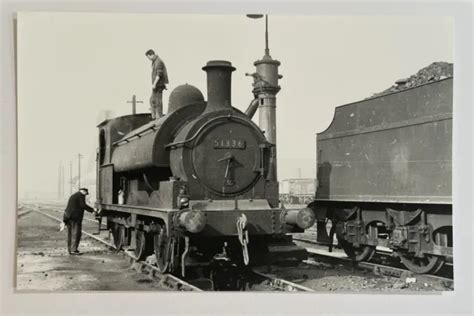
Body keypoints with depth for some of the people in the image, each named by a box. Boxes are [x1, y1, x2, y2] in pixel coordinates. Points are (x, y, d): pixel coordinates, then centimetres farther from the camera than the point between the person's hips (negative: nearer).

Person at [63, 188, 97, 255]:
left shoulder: (72, 196, 26)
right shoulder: (81, 195, -2)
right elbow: (83, 205, -15)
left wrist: (64, 220, 26)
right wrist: (92, 210, -9)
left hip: (68, 216, 9)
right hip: (75, 217, -9)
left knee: (70, 233, 12)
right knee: (76, 233, -10)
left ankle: (70, 250, 15)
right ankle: (73, 250, -14)